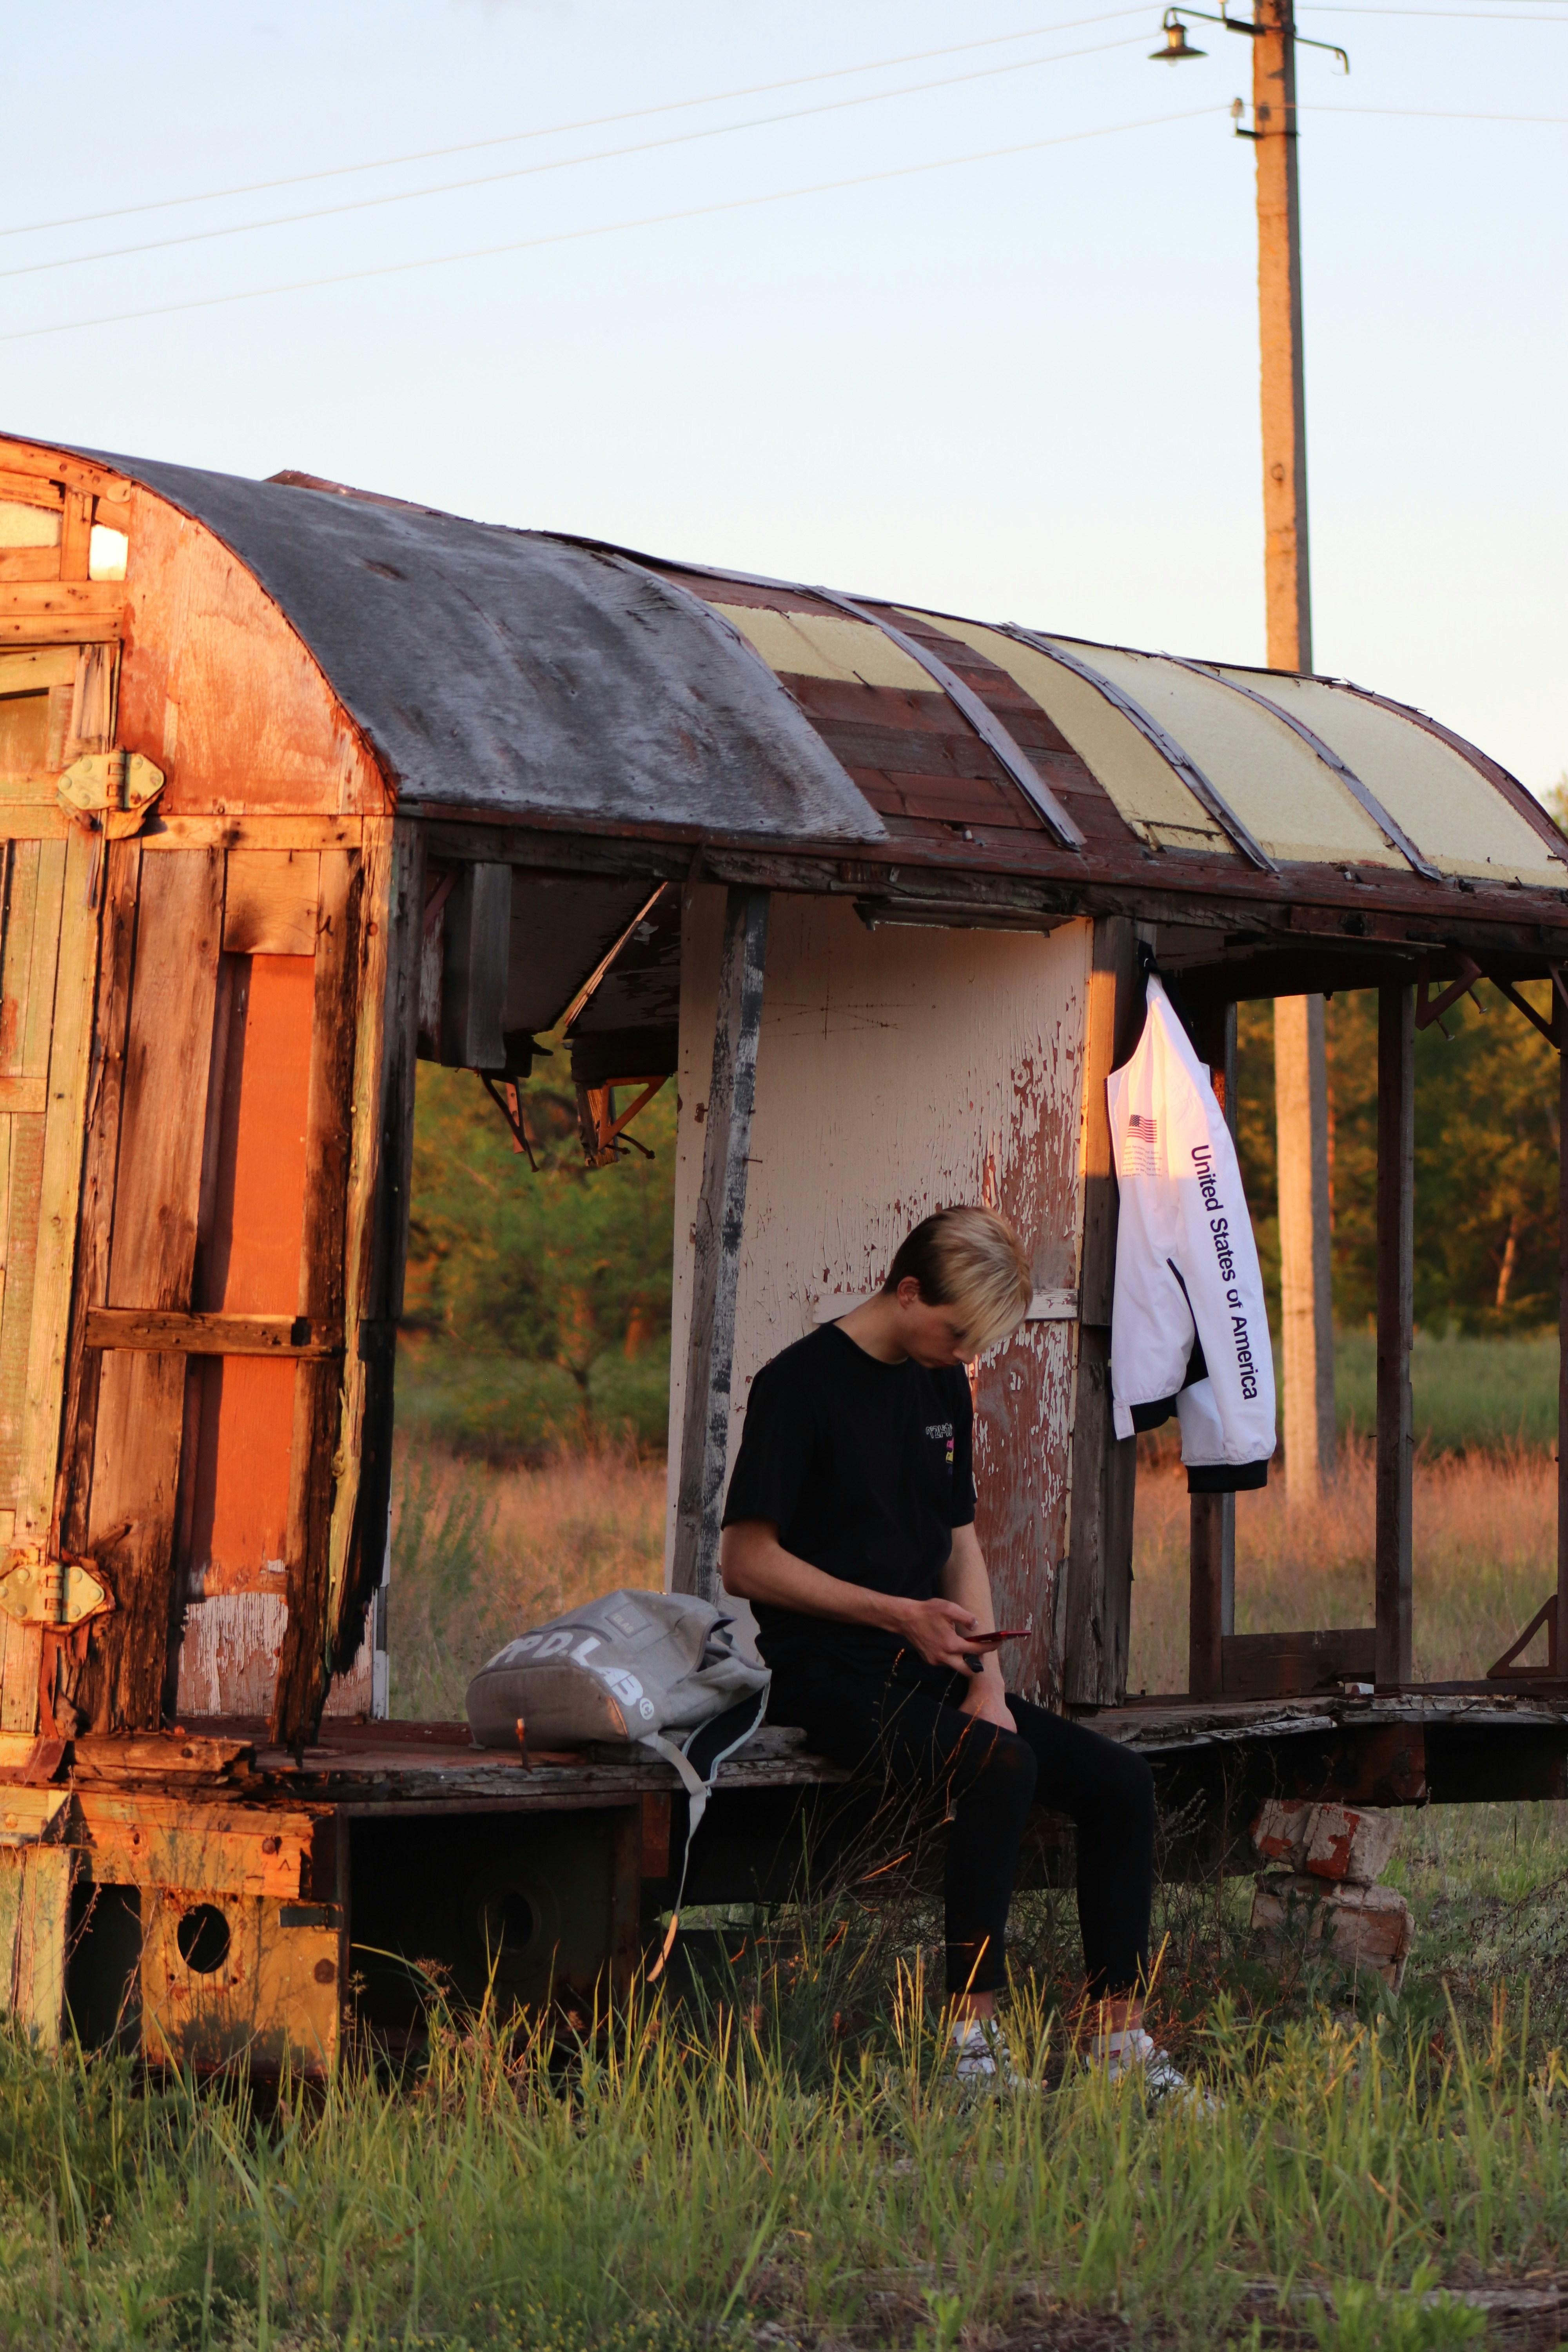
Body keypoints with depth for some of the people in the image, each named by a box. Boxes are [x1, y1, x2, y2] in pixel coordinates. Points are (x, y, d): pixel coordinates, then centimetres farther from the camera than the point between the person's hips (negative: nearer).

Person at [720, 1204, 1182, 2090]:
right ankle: (970, 2036, -27)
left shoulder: (945, 1386, 14)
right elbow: (747, 1562, -11)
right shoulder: (800, 1384, -9)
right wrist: (900, 1614, -15)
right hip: (831, 1677, -8)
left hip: (931, 1670, 8)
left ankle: (1122, 2038, -7)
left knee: (1120, 1781, -10)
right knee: (1003, 1769, -33)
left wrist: (987, 1683, 2)